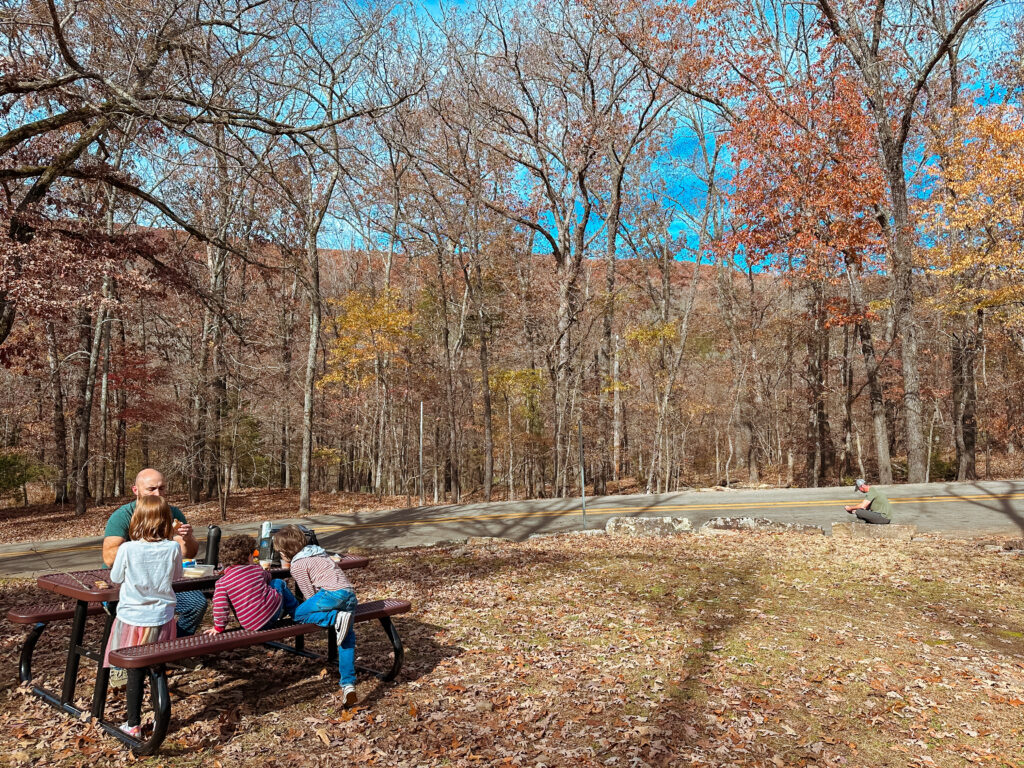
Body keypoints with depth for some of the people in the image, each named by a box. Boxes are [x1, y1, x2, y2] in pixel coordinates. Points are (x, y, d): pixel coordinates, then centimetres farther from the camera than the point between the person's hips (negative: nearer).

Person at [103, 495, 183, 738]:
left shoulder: (127, 549, -16)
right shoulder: (173, 548, -12)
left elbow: (115, 578, 1)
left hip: (132, 617, -1)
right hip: (161, 619, 1)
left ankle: (133, 725, 21)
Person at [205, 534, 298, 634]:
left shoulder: (221, 583, -5)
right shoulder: (257, 569, 0)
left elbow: (219, 607, -14)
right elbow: (267, 578, 23)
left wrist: (218, 627, -1)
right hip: (273, 612, -1)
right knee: (279, 583, 27)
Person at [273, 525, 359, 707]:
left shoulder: (297, 564, 4)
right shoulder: (317, 552, 28)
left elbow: (310, 595, 2)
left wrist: (310, 608, 18)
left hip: (333, 593, -8)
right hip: (350, 594, 8)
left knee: (298, 614, 1)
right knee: (347, 639, 8)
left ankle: (337, 619, -15)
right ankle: (348, 684, 1)